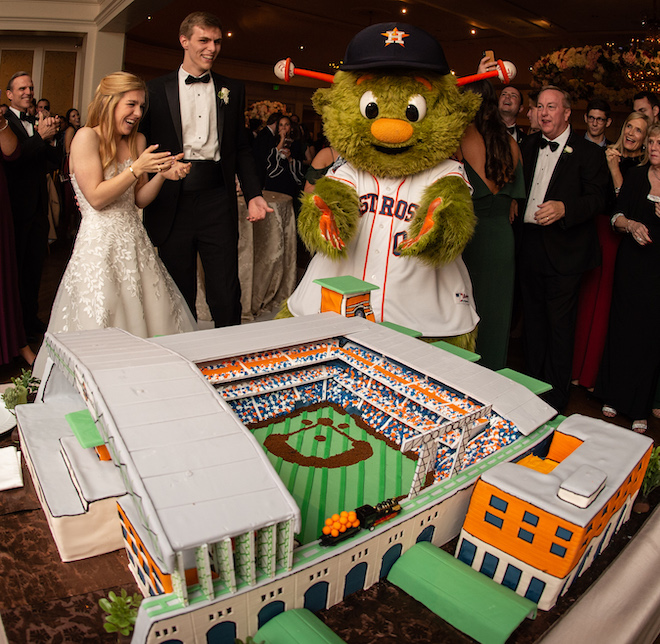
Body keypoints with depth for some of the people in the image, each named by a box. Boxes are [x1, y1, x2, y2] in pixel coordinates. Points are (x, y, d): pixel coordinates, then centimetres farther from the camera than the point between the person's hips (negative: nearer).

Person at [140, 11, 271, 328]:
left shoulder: (232, 90, 13)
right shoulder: (157, 89, 7)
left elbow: (242, 148, 13)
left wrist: (253, 194, 1)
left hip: (218, 201, 1)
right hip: (172, 203, 0)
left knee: (226, 295, 1)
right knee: (179, 293, 9)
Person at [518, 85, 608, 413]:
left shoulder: (588, 152, -3)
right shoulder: (528, 145, 13)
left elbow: (597, 199, -9)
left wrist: (564, 208, -25)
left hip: (564, 251, -5)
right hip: (529, 248, 5)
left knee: (559, 324, 1)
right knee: (533, 320, 14)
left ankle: (556, 395, 14)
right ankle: (533, 384, 28)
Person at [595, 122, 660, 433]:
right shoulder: (635, 176, 5)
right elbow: (617, 215, 7)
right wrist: (631, 224, -13)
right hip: (631, 262, 2)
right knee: (622, 326, 7)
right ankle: (613, 396, 23)